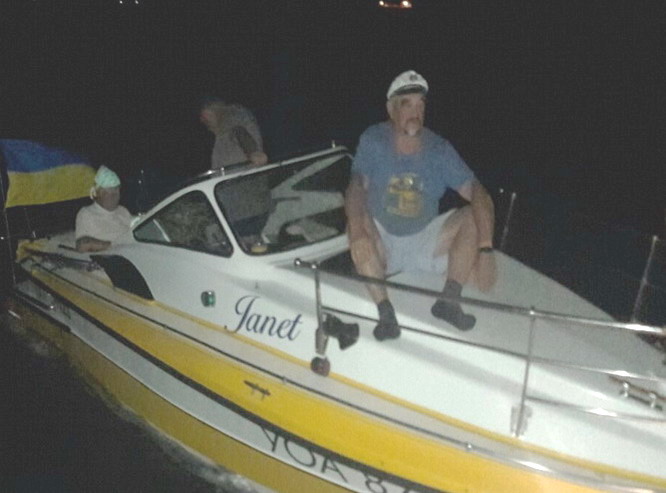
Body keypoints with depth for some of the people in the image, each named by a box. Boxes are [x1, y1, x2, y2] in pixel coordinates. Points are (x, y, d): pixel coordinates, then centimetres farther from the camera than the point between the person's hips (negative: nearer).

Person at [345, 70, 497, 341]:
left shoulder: (439, 149, -9)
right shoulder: (372, 141, -9)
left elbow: (477, 193, -18)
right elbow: (357, 186, -21)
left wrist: (485, 250, -34)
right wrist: (356, 222, -44)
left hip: (426, 244, 1)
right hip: (382, 246, -1)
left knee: (476, 216, -17)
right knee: (357, 222, -31)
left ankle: (449, 300, -22)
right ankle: (385, 312, -32)